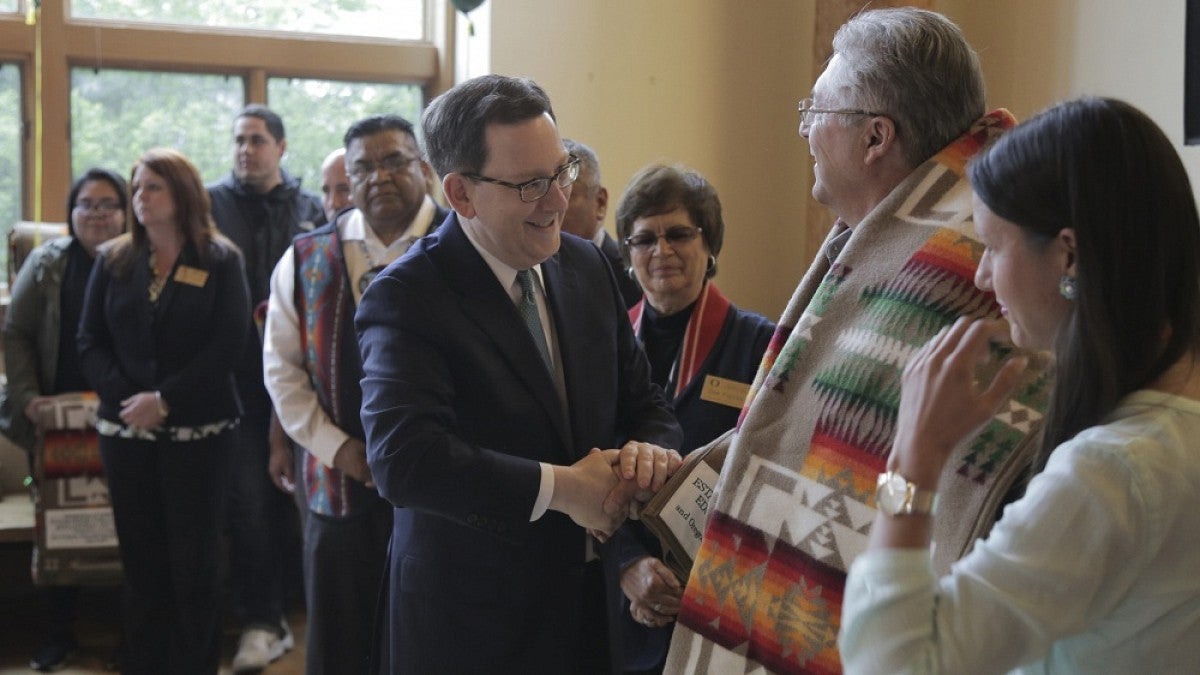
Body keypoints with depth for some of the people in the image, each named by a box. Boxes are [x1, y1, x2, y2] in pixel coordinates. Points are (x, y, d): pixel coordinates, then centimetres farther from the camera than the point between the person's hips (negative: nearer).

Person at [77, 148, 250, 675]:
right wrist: (124, 396, -11)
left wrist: (165, 400, -15)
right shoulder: (113, 261, 10)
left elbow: (227, 344, -8)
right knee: (140, 553, 7)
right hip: (124, 429, 3)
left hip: (198, 429, -3)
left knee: (194, 556, 2)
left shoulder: (221, 261, 0)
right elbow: (90, 341, 6)